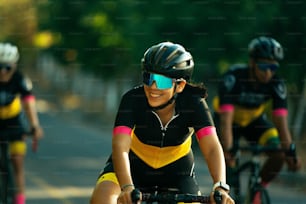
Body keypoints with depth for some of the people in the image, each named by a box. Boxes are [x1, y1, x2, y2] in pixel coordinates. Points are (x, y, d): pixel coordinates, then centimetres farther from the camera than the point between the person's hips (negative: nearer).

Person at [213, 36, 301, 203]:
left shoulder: (276, 84, -25)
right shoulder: (234, 77, -35)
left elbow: (281, 122, -28)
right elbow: (226, 121, -41)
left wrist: (290, 152, -40)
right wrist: (228, 151, -52)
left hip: (255, 120, 3)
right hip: (230, 119, -3)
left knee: (279, 154, -20)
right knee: (227, 165, -23)